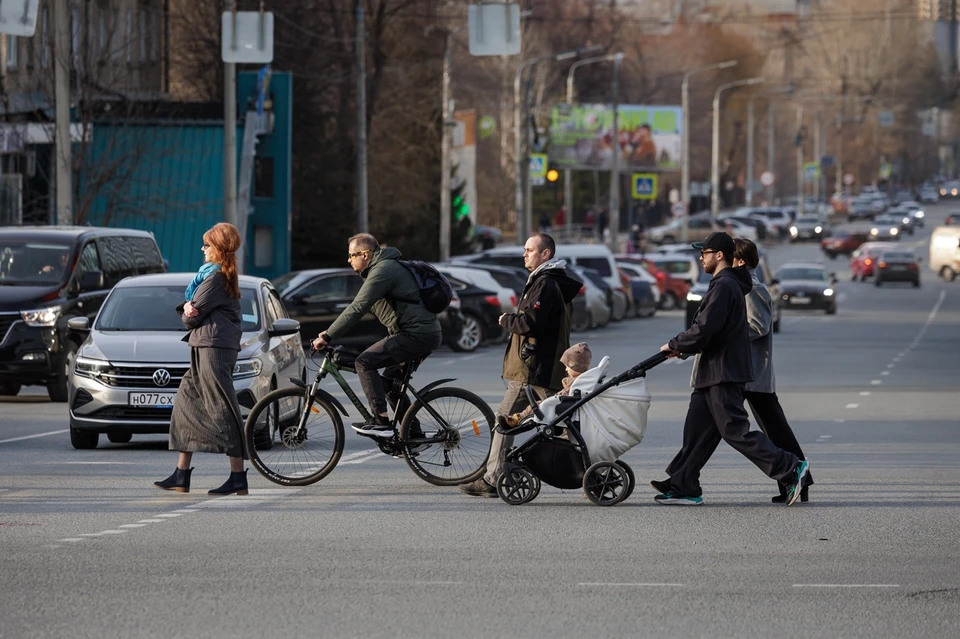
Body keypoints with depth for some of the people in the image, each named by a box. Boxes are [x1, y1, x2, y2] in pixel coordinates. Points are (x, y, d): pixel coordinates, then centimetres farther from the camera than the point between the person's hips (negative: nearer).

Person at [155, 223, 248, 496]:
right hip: (204, 348, 11)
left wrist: (189, 313, 8)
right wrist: (188, 307, -6)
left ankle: (238, 478, -11)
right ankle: (181, 476, 14)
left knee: (222, 410, -10)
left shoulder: (215, 278, -13)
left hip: (213, 346, -11)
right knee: (186, 403, 12)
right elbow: (191, 311, 16)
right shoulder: (224, 275, 18)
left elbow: (192, 317, -14)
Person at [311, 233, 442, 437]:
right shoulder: (385, 266, 20)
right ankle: (413, 431, 23)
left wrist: (327, 337, -18)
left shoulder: (383, 271, -14)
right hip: (427, 334, 11)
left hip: (415, 334, -11)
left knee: (364, 363, -12)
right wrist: (330, 332, 23)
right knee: (391, 379, 20)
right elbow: (360, 308, 27)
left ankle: (380, 421, -15)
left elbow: (357, 309, -20)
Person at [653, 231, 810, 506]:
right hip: (715, 373, 11)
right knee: (697, 431, 10)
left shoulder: (724, 287, -16)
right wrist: (681, 347, 11)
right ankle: (682, 488, 11)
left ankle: (791, 468, -8)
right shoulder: (726, 284, 18)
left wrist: (675, 345, -7)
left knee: (735, 431, -9)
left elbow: (704, 331, -21)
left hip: (723, 373, -11)